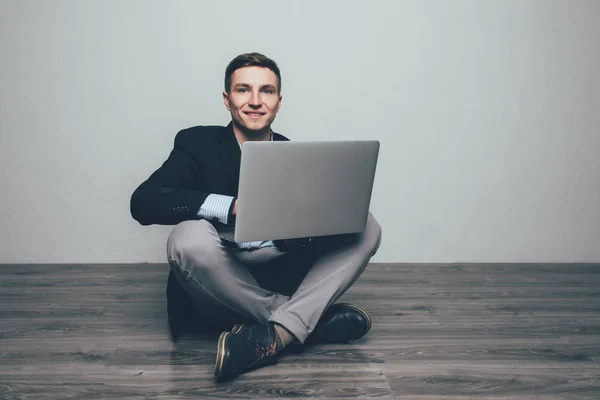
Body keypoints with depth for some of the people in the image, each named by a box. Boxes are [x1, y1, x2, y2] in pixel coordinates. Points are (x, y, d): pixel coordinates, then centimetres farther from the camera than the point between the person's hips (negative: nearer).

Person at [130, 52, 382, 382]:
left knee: (367, 226, -12)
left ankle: (275, 335, -30)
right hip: (219, 290, -3)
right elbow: (143, 202, -18)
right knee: (189, 237, -33)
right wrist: (232, 206, -29)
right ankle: (311, 321, -21)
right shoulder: (197, 143, -3)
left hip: (284, 281, 3)